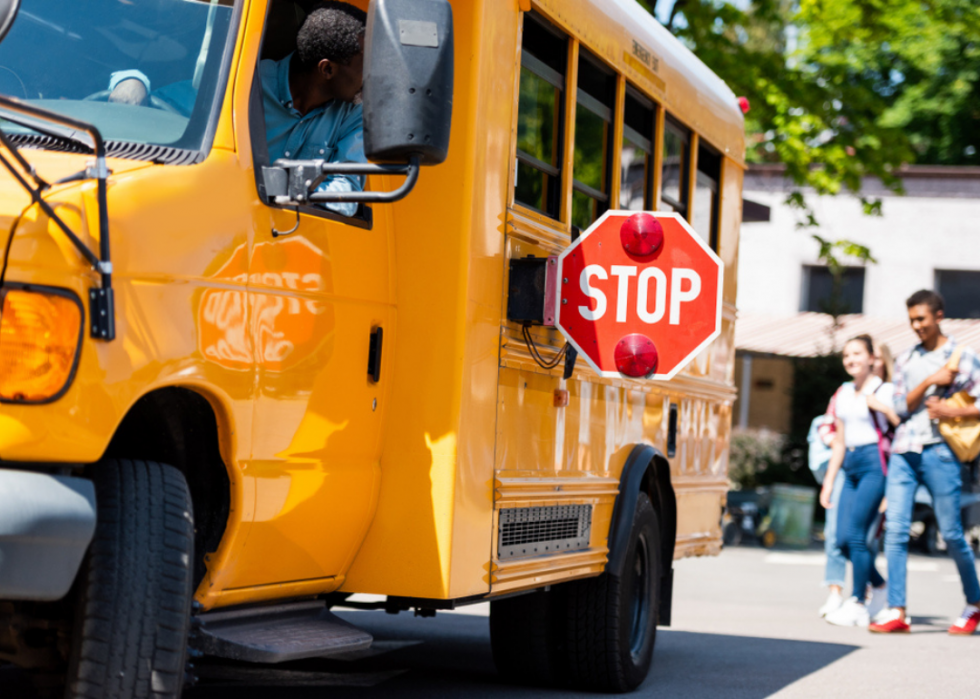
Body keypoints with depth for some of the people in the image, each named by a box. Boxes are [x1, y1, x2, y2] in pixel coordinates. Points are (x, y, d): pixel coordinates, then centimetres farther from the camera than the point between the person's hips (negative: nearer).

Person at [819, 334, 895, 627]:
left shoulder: (883, 392, -3)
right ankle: (880, 587, 21)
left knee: (855, 534, -13)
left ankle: (858, 605, -4)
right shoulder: (842, 394, 16)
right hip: (850, 467, 7)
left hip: (875, 464, -7)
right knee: (843, 540, 0)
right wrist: (828, 482, 19)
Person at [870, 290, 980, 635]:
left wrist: (952, 411, -13)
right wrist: (931, 381, -5)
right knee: (895, 529, -7)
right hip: (903, 450, 4)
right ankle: (896, 611, -8)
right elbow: (902, 406, 7)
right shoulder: (905, 360, 17)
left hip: (938, 451, -4)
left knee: (951, 533, 1)